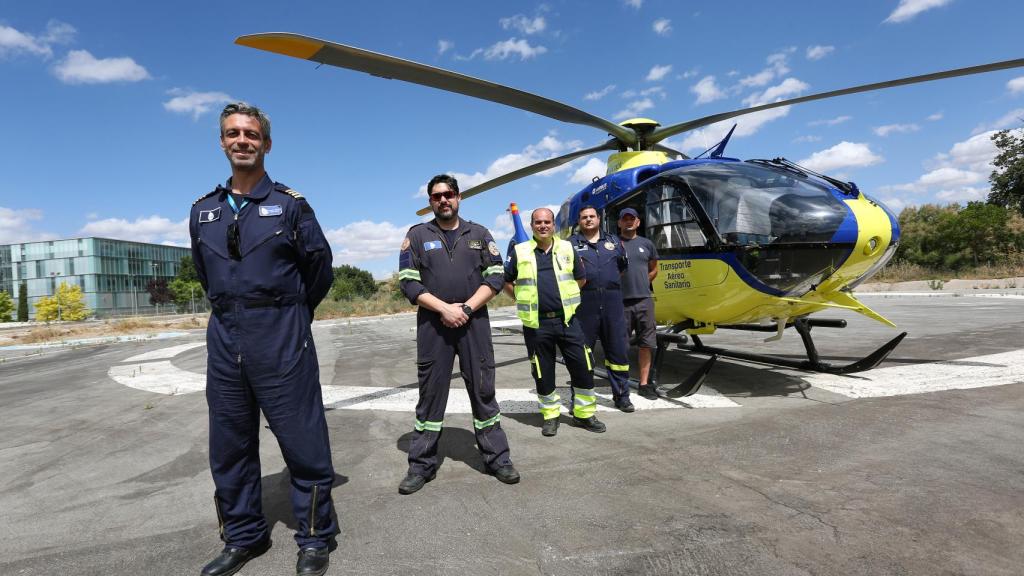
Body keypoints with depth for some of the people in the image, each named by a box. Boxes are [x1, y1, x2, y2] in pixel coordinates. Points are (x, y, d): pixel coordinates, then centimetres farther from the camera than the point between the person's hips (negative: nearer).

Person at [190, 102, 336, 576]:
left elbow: (320, 268, 3)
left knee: (303, 442, 0)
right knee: (229, 446, 13)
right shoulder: (204, 210, 11)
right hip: (224, 339, 5)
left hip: (280, 339, -5)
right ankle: (243, 537, 30)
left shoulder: (289, 204, -1)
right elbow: (205, 274, 23)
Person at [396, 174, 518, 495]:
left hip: (474, 321, 1)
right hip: (433, 323, 0)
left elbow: (495, 275, 4)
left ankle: (497, 458, 18)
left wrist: (467, 307, -10)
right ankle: (421, 466, 16)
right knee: (430, 394, 5)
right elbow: (408, 281, -1)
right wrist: (444, 308, -12)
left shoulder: (479, 234, 11)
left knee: (483, 390, 6)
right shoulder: (417, 235, 7)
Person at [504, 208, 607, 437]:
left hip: (567, 320, 1)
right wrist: (523, 299, 5)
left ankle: (584, 414, 21)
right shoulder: (520, 252, 1)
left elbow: (581, 279, 17)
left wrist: (565, 296, 11)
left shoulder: (567, 248, 6)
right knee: (543, 373, 8)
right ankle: (550, 416, 26)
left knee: (583, 367, 2)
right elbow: (506, 282, 12)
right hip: (536, 324, -1)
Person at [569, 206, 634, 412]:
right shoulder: (572, 243, 5)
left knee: (619, 350, 7)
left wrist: (610, 283, 16)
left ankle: (621, 396, 20)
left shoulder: (613, 241, 15)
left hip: (612, 301, 3)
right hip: (584, 301, -3)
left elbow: (623, 267, 23)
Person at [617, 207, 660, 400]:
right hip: (620, 301, -3)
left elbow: (654, 269, 22)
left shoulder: (647, 244, 11)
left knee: (645, 344, 7)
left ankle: (644, 384, 17)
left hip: (644, 300, 4)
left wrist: (640, 284, 13)